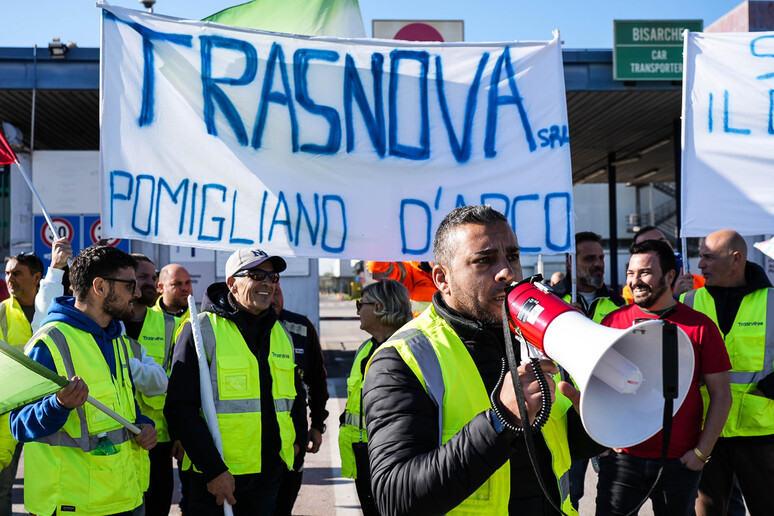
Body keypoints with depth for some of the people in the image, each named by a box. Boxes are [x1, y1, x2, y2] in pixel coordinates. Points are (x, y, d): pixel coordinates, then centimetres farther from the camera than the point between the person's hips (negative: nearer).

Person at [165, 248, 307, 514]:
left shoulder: (280, 333, 11)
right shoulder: (202, 329, -9)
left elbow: (296, 392, 26)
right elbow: (180, 408, -14)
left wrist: (298, 438, 12)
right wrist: (213, 469, -19)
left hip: (269, 472, 6)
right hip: (217, 475, -5)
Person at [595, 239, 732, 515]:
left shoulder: (700, 326, -2)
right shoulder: (612, 322, 2)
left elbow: (721, 395, 1)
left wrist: (702, 451, -5)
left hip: (679, 462, -1)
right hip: (621, 457, 1)